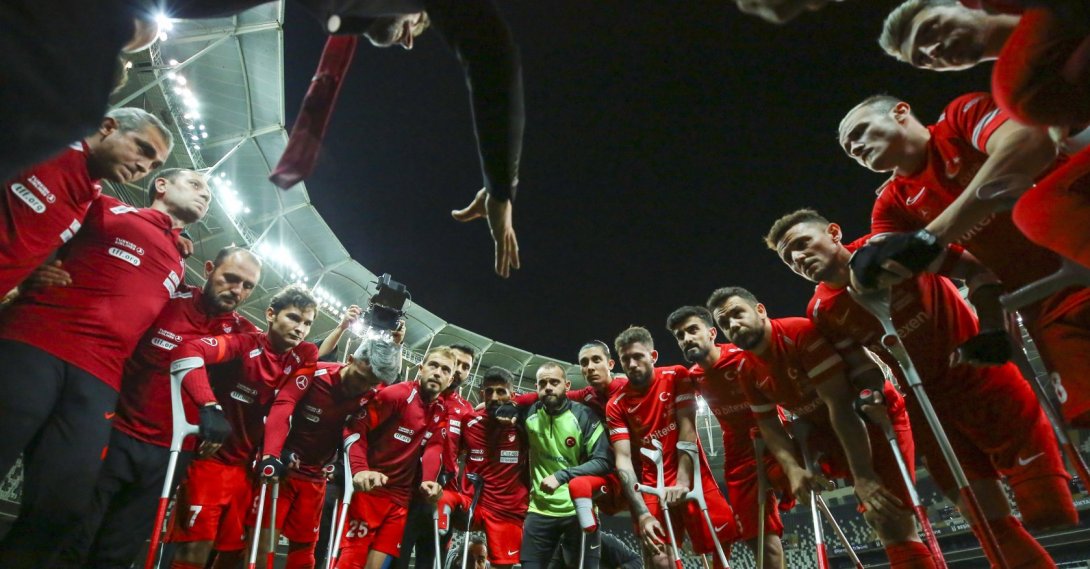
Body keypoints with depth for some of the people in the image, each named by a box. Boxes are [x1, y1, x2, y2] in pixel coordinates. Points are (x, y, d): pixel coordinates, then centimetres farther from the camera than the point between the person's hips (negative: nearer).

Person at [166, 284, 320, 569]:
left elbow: (283, 407, -10)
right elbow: (188, 351, -30)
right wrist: (209, 408, -40)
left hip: (245, 465, 5)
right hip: (211, 458, -4)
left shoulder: (305, 357, -1)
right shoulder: (247, 343, -14)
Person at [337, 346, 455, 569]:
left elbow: (433, 447, 1)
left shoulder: (442, 412, 7)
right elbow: (355, 429, -15)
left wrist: (428, 481, -18)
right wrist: (360, 469, -29)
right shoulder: (397, 393, -12)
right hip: (369, 489, -5)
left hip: (400, 498, 5)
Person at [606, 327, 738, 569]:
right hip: (653, 483, 0)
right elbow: (623, 460, -11)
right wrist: (642, 513, -20)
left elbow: (688, 428, -11)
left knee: (722, 542, -3)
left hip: (692, 476, 0)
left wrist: (682, 481, -20)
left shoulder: (677, 376, -5)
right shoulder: (616, 405, -6)